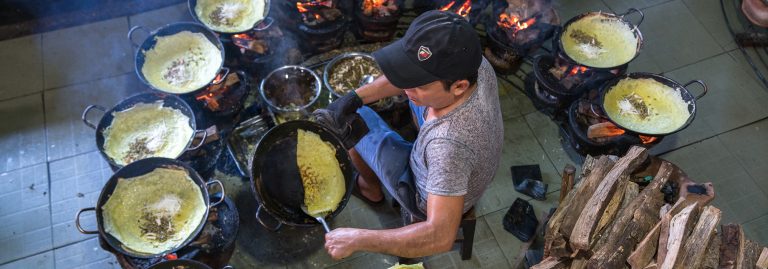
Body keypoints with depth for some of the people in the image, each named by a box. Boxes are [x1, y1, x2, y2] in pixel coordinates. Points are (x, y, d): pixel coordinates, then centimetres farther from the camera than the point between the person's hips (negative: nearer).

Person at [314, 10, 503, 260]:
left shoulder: (450, 144, -48)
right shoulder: (476, 64, -26)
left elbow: (441, 237, -46)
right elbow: (412, 70, -10)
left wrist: (357, 239, -40)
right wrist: (355, 97, -17)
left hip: (429, 197, -6)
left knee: (353, 120, 0)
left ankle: (371, 187, 30)